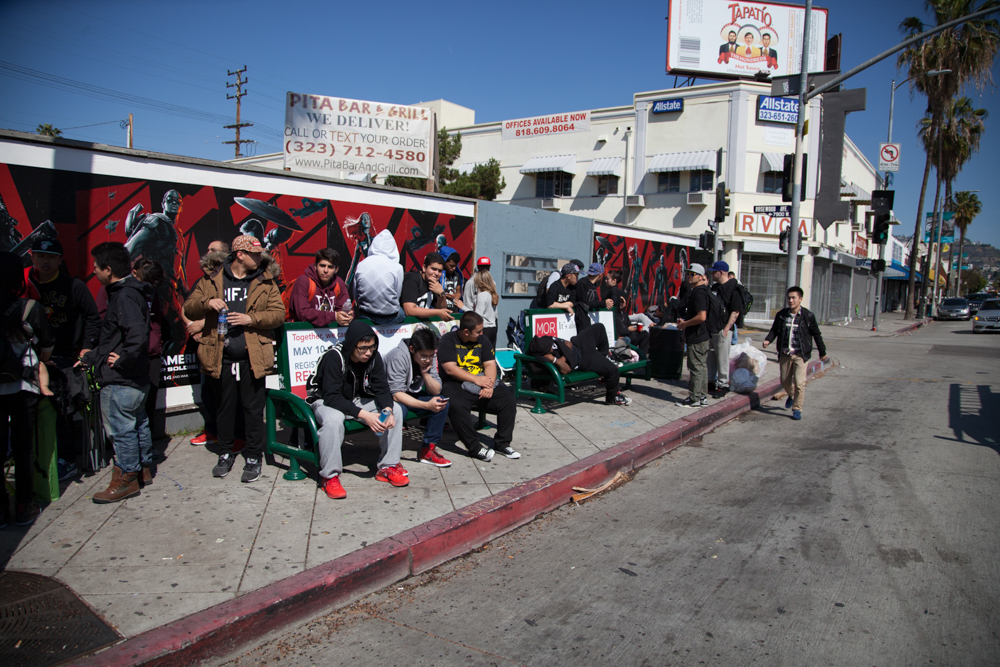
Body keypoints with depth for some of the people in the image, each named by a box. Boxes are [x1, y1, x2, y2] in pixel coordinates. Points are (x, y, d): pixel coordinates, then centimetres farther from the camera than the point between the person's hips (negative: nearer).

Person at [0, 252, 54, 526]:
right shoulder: (31, 309, -8)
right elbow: (47, 350, 2)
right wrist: (42, 380, 19)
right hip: (23, 388, -2)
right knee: (23, 447, 8)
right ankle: (24, 507, 15)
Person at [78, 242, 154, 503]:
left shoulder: (125, 296, -20)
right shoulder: (131, 292, 12)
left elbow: (138, 335, -35)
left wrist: (122, 360, -22)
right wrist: (90, 357, 24)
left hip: (120, 380, -10)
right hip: (136, 378, 10)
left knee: (121, 428, 1)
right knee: (137, 422, 18)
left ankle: (127, 479, 12)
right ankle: (143, 470, 31)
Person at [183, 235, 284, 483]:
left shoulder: (265, 282, 5)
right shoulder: (212, 281, 7)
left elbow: (278, 313, -1)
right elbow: (189, 308, 6)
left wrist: (251, 319, -15)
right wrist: (207, 303, -15)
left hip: (252, 358, -1)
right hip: (221, 358, 1)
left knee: (254, 409, 4)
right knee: (225, 408, 13)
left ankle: (254, 457, 17)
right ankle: (226, 454, 28)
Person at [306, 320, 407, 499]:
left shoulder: (374, 357, -12)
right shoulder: (334, 358, -28)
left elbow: (382, 388, -8)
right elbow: (332, 397, -32)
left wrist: (387, 409, -30)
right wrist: (364, 415, -41)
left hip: (358, 400, 5)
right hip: (325, 402, -5)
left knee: (396, 410, -15)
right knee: (333, 419, -40)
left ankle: (388, 466, -7)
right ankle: (329, 476, -23)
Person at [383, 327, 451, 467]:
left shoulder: (430, 357, -9)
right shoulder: (398, 357, -28)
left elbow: (436, 391, -6)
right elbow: (397, 394, -32)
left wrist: (425, 373, -24)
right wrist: (427, 405, -40)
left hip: (412, 394, 6)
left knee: (442, 402, -13)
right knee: (398, 410, -38)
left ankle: (427, 451, -4)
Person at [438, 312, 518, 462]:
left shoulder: (482, 340, 11)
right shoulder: (448, 340, -5)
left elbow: (490, 364, 4)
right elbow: (450, 369, -14)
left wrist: (489, 385, -15)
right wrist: (476, 379, -18)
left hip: (482, 381, 5)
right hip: (456, 384, -5)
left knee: (509, 400, -15)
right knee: (457, 406, -36)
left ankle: (502, 443, -4)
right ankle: (475, 448, -22)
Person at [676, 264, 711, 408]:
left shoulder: (698, 293, -18)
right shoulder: (702, 291, 14)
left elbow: (701, 317, -27)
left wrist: (685, 324, -15)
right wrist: (685, 321, 15)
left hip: (696, 338, -10)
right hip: (703, 336, 10)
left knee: (696, 368, -4)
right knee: (702, 367, 14)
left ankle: (694, 399, 1)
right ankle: (703, 397, 21)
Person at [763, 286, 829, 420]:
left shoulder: (808, 316, -4)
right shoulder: (781, 315, 2)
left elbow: (816, 335, 5)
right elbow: (774, 330, 11)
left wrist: (822, 352, 11)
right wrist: (768, 340, -10)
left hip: (800, 355, -3)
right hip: (785, 354, 3)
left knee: (799, 383, -10)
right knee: (785, 381, 13)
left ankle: (797, 409, 3)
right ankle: (792, 395, 45)